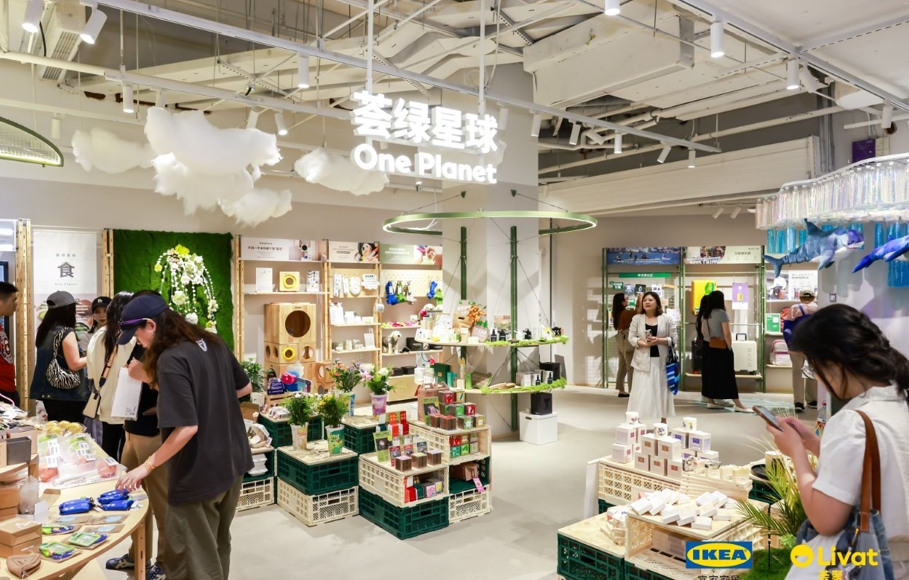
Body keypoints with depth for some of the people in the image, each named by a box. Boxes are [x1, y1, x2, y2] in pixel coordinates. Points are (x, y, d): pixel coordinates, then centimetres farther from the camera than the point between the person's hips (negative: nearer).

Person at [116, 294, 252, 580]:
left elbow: (187, 427, -25)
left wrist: (147, 466, -14)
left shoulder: (171, 360, -22)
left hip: (199, 474, -8)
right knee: (218, 546, 26)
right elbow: (244, 388, 12)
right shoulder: (213, 343, 2)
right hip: (232, 462, 8)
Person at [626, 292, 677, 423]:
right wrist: (644, 344, -16)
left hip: (661, 361, 0)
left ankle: (663, 423, 21)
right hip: (643, 361, 0)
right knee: (641, 392, 0)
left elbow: (674, 339, 0)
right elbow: (631, 337, 1)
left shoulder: (667, 318, 1)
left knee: (662, 390, 8)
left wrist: (659, 340, -16)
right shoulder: (637, 318, 4)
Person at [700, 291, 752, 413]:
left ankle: (711, 401, 13)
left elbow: (703, 331, 15)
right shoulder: (722, 313, -14)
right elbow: (727, 333, -16)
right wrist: (729, 347, -7)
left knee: (711, 373, 10)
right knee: (728, 374, -5)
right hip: (721, 347, -7)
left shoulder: (705, 314, 9)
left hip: (708, 347, 7)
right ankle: (737, 404, -1)